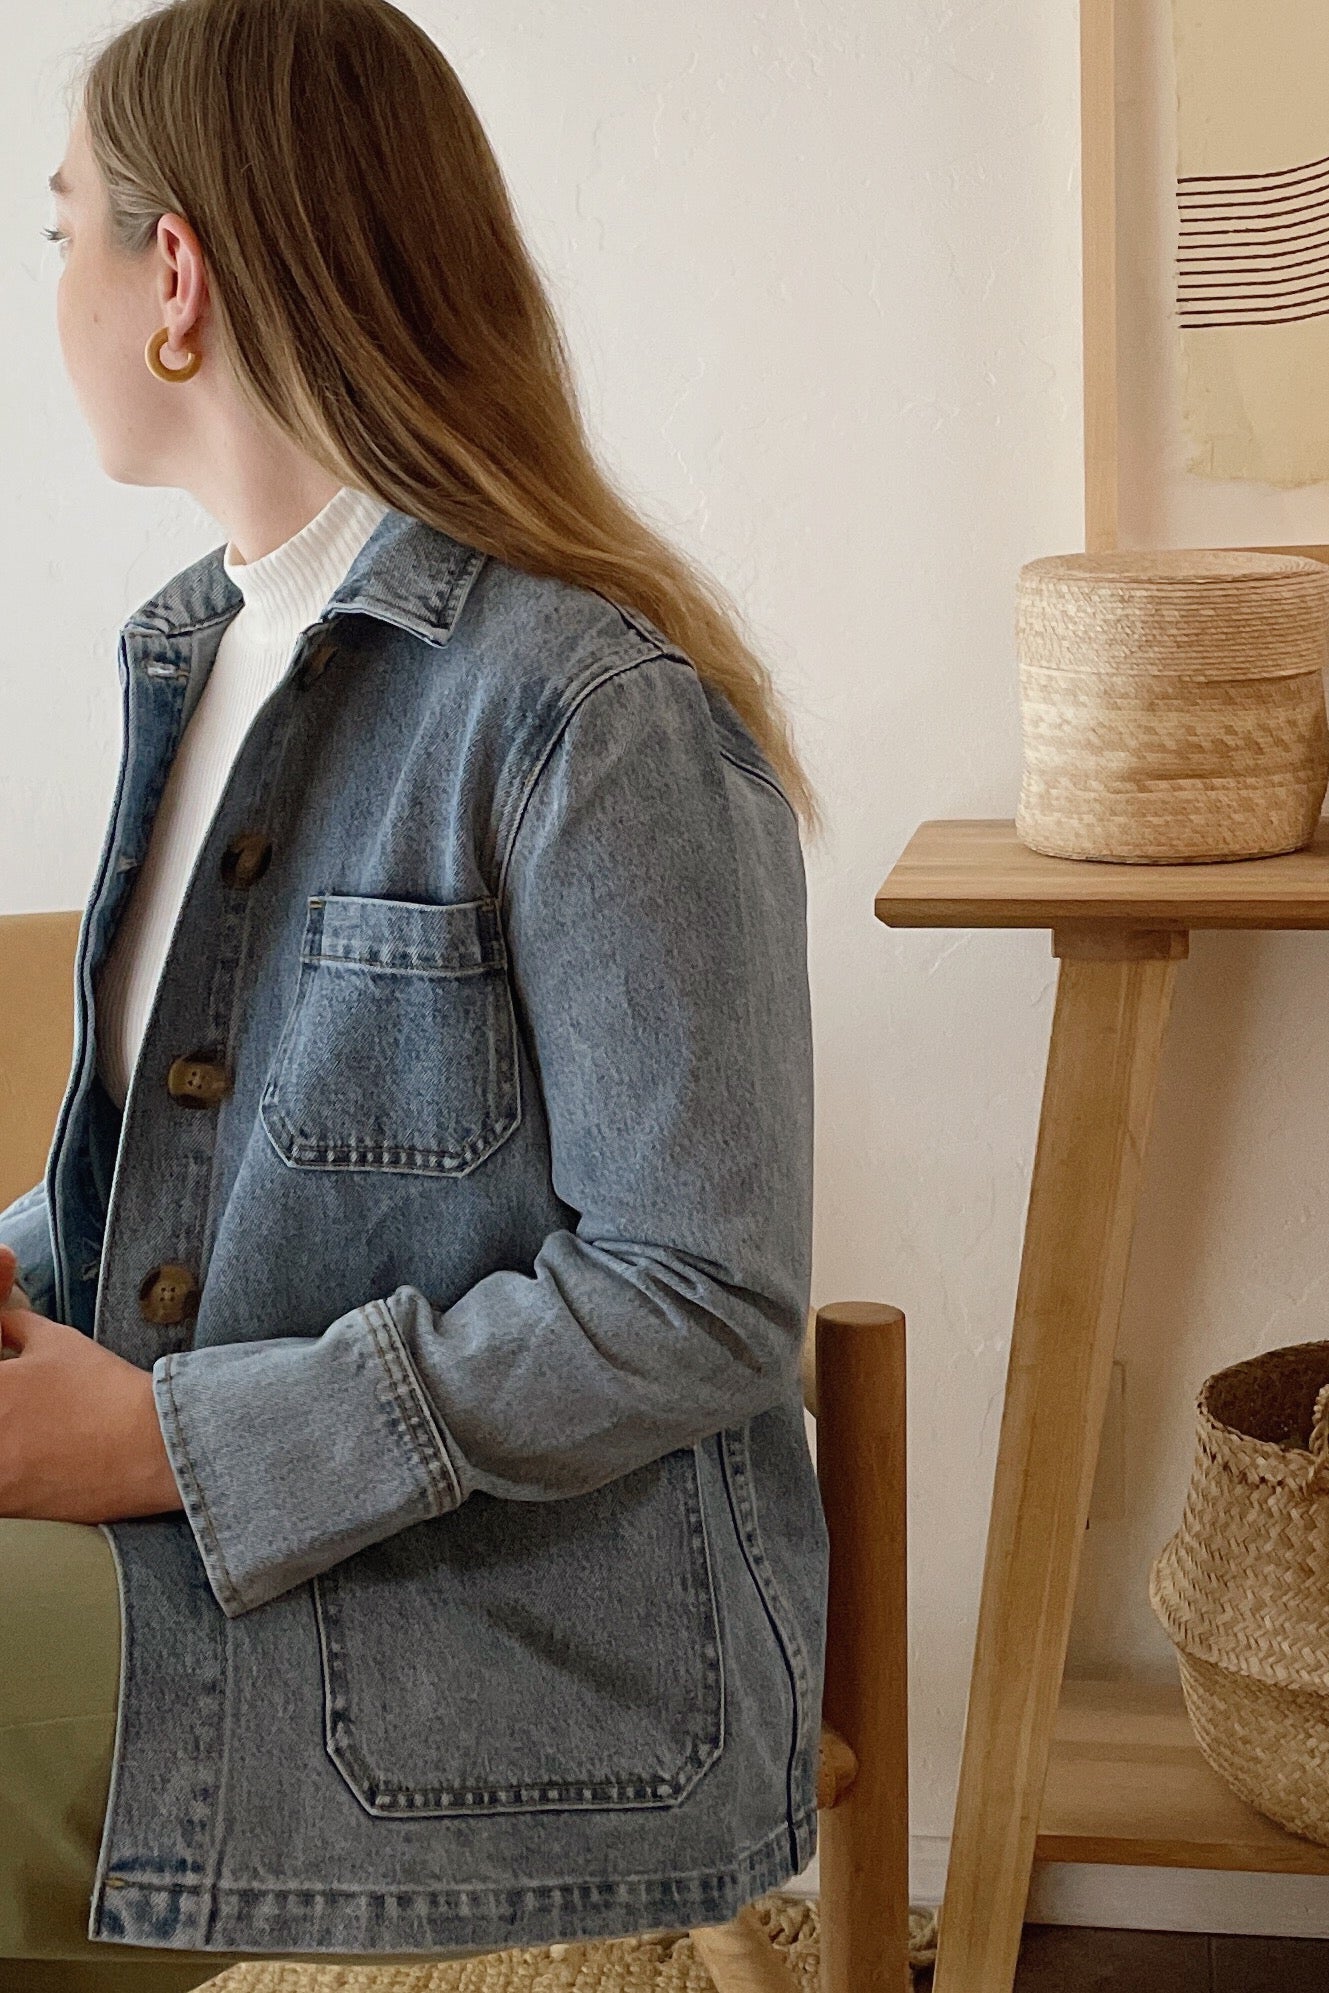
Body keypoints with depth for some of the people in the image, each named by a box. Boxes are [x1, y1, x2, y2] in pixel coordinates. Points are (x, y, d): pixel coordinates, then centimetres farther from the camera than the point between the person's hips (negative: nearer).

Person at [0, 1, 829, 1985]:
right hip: (194, 1529, 8)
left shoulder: (601, 711, -18)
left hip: (525, 1666, -7)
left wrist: (174, 1442, -19)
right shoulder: (199, 649, 11)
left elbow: (701, 1303, -19)